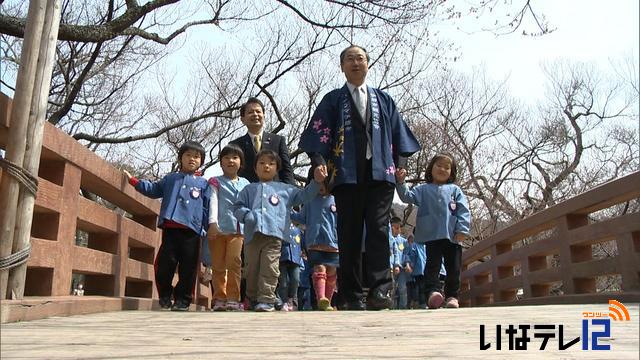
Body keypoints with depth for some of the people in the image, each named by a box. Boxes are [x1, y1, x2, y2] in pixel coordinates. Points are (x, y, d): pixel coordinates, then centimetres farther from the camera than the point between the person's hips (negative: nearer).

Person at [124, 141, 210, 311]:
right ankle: (165, 297, 17)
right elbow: (153, 189, 24)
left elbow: (207, 209, 7)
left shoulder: (203, 183, 12)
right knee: (164, 264, -1)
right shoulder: (170, 178, 20)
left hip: (192, 230, -1)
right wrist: (133, 180, 16)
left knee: (188, 268, 1)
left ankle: (182, 300, 12)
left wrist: (207, 229, -2)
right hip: (170, 228, 2)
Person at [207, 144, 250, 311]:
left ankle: (233, 299, -7)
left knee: (234, 262, -11)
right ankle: (220, 299, 10)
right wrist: (212, 223, -15)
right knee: (218, 265, 4)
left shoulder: (245, 184, 16)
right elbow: (213, 201, -2)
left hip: (237, 229, 1)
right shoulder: (215, 181, 9)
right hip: (219, 228, -1)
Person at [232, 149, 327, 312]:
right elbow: (237, 207, 14)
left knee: (269, 269, -9)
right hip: (252, 234, 2)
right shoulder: (249, 189, 21)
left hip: (273, 235, -2)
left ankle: (266, 300, -5)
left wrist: (316, 182, 7)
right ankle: (252, 299, 22)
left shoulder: (285, 189, 20)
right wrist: (247, 215, -6)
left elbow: (304, 195, 18)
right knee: (252, 269, 8)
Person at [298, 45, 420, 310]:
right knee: (349, 235, 0)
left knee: (378, 229, -11)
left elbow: (398, 135, 17)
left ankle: (379, 291, -14)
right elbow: (318, 134, 4)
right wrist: (319, 163, -9)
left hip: (380, 172, 1)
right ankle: (352, 296, 4)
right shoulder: (333, 100, 14)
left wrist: (400, 165, 5)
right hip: (347, 174, -1)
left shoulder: (383, 99, 19)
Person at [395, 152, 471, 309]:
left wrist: (462, 230, -9)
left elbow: (464, 211, 4)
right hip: (432, 235, -2)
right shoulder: (423, 189, 14)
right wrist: (401, 182, -18)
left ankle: (452, 296, 17)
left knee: (453, 268, 7)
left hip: (453, 236, 2)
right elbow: (407, 196, -2)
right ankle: (432, 292, -15)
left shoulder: (455, 190, 14)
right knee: (433, 264, -9)